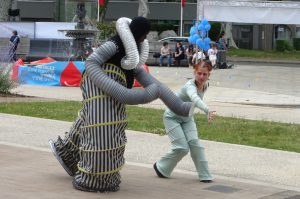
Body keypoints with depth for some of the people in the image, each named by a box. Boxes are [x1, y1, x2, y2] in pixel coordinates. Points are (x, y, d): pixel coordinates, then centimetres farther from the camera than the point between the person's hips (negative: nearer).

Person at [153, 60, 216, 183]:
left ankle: (204, 175, -3)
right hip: (172, 118, -6)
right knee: (182, 148, -13)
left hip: (187, 118, 6)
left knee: (194, 143, -11)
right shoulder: (190, 86, -34)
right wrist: (208, 111, -73)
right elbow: (195, 99, -57)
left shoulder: (205, 85, -9)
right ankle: (160, 167, 10)